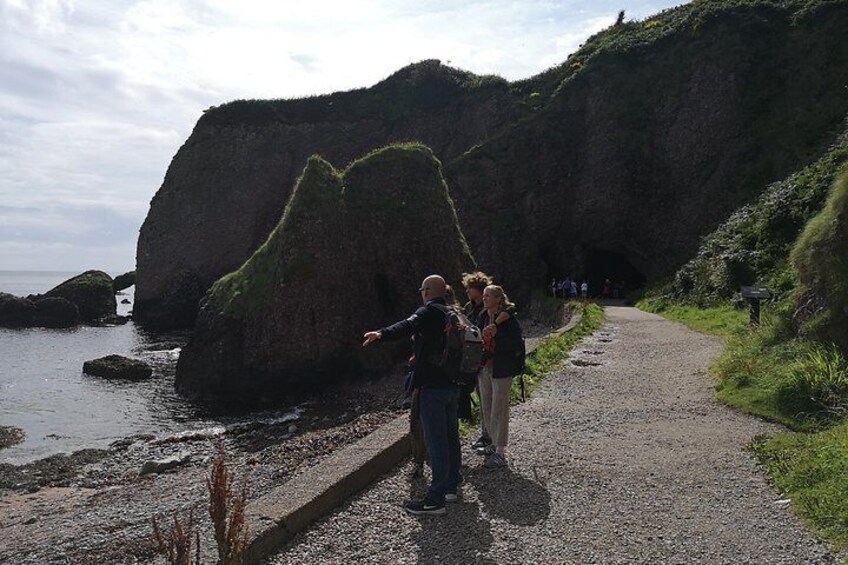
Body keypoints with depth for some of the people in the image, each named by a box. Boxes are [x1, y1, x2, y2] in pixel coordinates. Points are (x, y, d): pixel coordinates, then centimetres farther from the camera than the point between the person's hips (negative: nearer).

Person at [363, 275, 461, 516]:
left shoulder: (429, 312, -12)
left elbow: (408, 326, -33)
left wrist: (381, 334, -50)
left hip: (433, 387, -9)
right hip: (453, 384, 9)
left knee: (436, 441, -6)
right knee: (451, 436, 17)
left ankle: (436, 498, -2)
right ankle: (451, 487, 29)